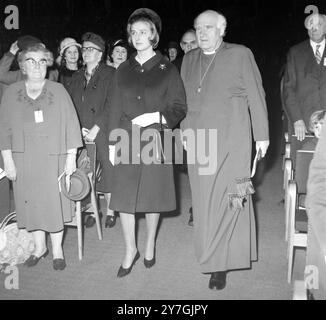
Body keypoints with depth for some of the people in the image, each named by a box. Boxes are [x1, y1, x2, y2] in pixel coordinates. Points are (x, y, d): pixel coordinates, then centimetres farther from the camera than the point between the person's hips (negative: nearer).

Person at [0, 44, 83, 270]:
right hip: (23, 160, 2)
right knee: (30, 202, 8)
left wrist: (71, 157, -6)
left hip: (53, 158, -2)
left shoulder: (58, 91, 1)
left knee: (54, 202, 2)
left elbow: (71, 124, -1)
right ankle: (40, 246, 27)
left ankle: (57, 250, 18)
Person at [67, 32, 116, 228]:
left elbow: (111, 106, -8)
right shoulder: (77, 77, 18)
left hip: (103, 133, -4)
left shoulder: (110, 74, 0)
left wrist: (95, 129, -13)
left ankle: (110, 211, 14)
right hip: (81, 135, 4)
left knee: (107, 173, -1)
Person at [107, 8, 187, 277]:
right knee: (124, 197, 0)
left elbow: (179, 108, -1)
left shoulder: (168, 70, 1)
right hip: (128, 141, 2)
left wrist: (156, 116, -16)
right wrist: (113, 143, 4)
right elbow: (115, 110, 10)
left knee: (153, 195, 7)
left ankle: (150, 245, 28)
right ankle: (130, 250, 17)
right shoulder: (123, 71, 10)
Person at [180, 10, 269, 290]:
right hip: (198, 141, 5)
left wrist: (262, 135, 0)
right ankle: (234, 254, 22)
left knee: (226, 200, -6)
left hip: (231, 141, -4)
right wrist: (185, 131, 11)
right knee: (204, 201, 6)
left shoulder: (240, 55, 2)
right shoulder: (189, 59, 15)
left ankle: (219, 266, 3)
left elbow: (256, 97, 2)